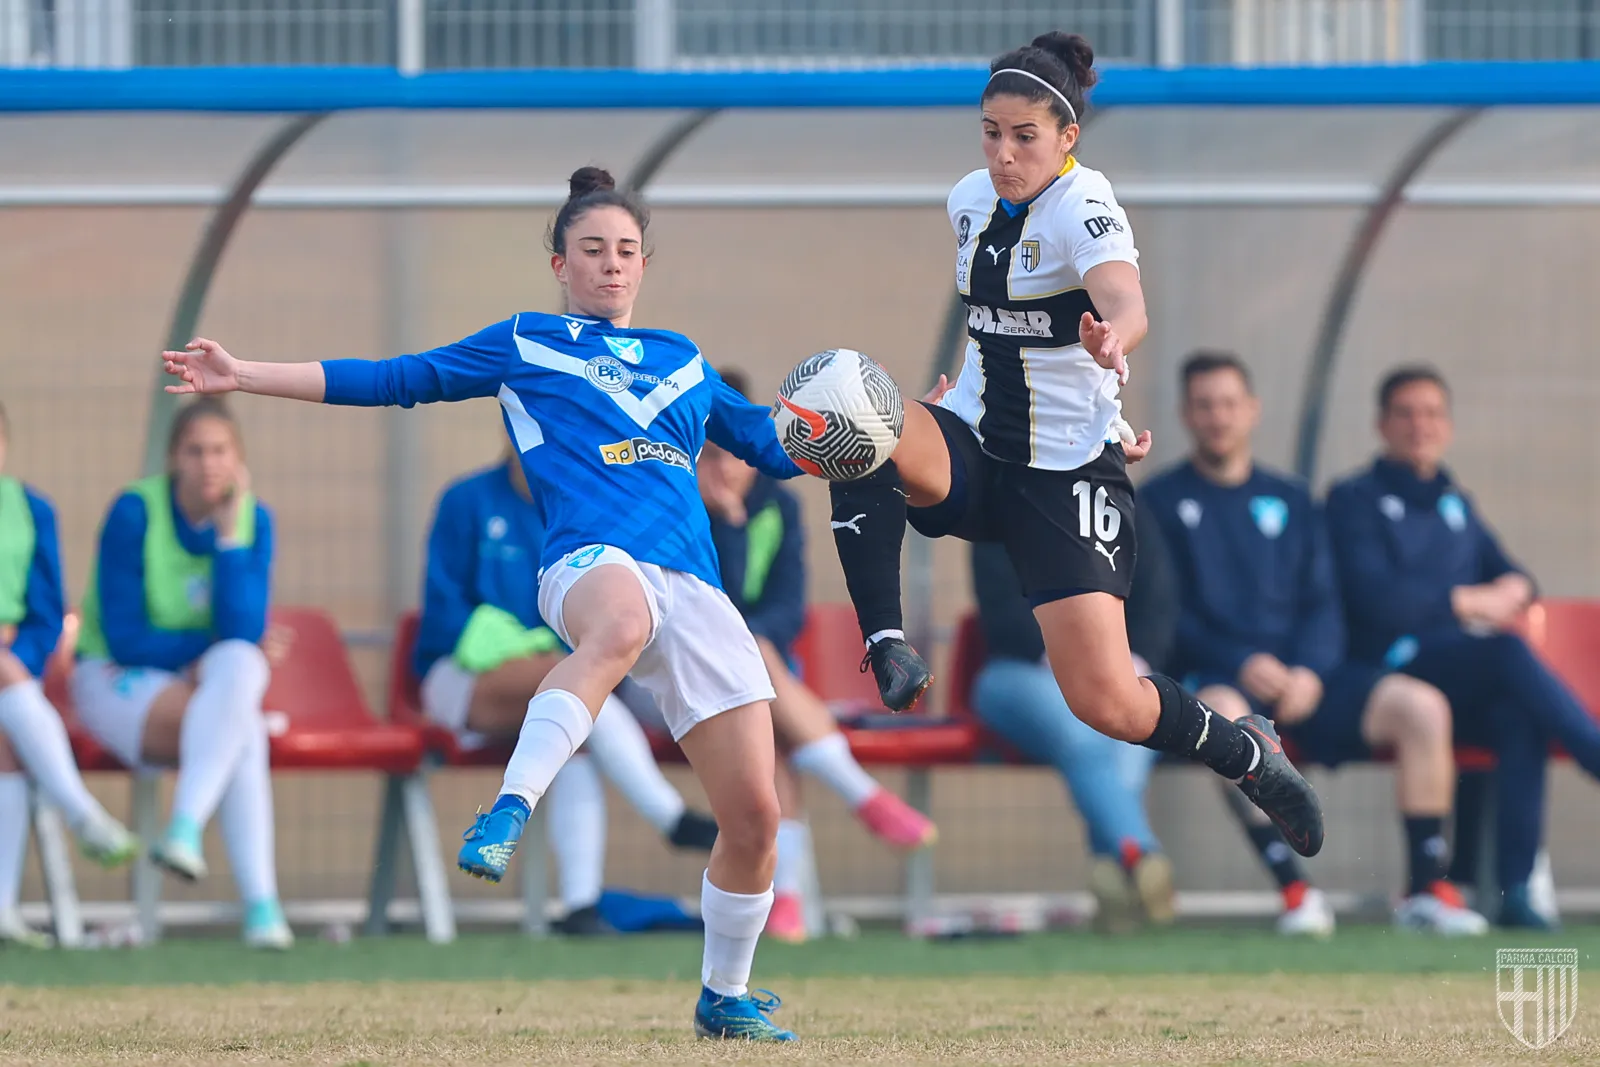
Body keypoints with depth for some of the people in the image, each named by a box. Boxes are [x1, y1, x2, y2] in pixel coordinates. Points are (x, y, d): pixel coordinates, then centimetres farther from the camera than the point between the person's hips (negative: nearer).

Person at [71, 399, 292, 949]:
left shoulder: (254, 520, -1)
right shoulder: (135, 513, -12)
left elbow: (243, 632, -12)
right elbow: (123, 637, -13)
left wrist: (228, 534, -18)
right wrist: (222, 650, -10)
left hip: (201, 681, 4)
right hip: (121, 680, -4)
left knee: (240, 669, -34)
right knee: (243, 729, -32)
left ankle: (185, 828, -47)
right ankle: (258, 902, -41)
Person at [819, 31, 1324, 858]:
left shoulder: (1082, 206, -16)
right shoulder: (969, 201, 5)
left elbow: (1125, 301, -38)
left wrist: (1113, 336, -62)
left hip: (1067, 471, -5)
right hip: (973, 448, 5)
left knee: (1104, 699, -12)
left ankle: (1248, 753, 19)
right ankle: (885, 646, -28)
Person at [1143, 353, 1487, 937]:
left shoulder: (1290, 501, 21)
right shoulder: (1159, 502, 8)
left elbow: (1322, 604, 12)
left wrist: (1310, 671, -9)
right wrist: (1242, 664, -17)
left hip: (1304, 673, 4)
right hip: (1212, 677, -4)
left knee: (1422, 706, -20)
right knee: (1226, 716, -41)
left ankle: (1427, 889, -19)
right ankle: (1294, 890, -40)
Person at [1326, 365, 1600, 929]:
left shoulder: (1456, 506, 29)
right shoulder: (1356, 499, 10)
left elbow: (1512, 576, 23)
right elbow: (1377, 599, -4)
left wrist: (1512, 590, -1)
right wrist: (1465, 602, -6)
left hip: (1473, 690, 5)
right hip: (1396, 666, -5)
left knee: (1520, 716, -33)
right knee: (1507, 650, -35)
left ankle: (1517, 891, -40)